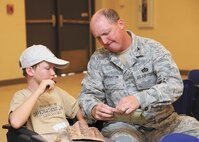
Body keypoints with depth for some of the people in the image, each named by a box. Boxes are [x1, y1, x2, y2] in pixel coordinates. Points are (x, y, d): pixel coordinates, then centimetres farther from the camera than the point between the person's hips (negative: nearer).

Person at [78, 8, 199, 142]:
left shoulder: (152, 48, -3)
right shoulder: (97, 59, 5)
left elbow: (175, 84, -14)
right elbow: (88, 94, 6)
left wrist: (139, 99, -30)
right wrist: (93, 109, -19)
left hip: (162, 121, 1)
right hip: (122, 125, -1)